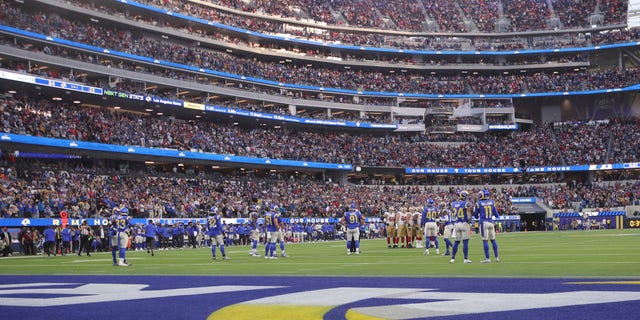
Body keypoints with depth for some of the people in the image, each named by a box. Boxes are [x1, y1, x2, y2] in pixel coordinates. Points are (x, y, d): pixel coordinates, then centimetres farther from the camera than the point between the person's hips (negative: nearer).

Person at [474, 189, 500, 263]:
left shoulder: (479, 204, -3)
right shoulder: (492, 202, 7)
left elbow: (475, 215, 5)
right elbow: (496, 214, 12)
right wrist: (497, 216, 35)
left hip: (484, 222, -4)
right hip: (491, 222, 4)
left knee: (485, 240, -2)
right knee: (493, 240, 12)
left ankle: (487, 258, -3)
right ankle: (496, 257, 13)